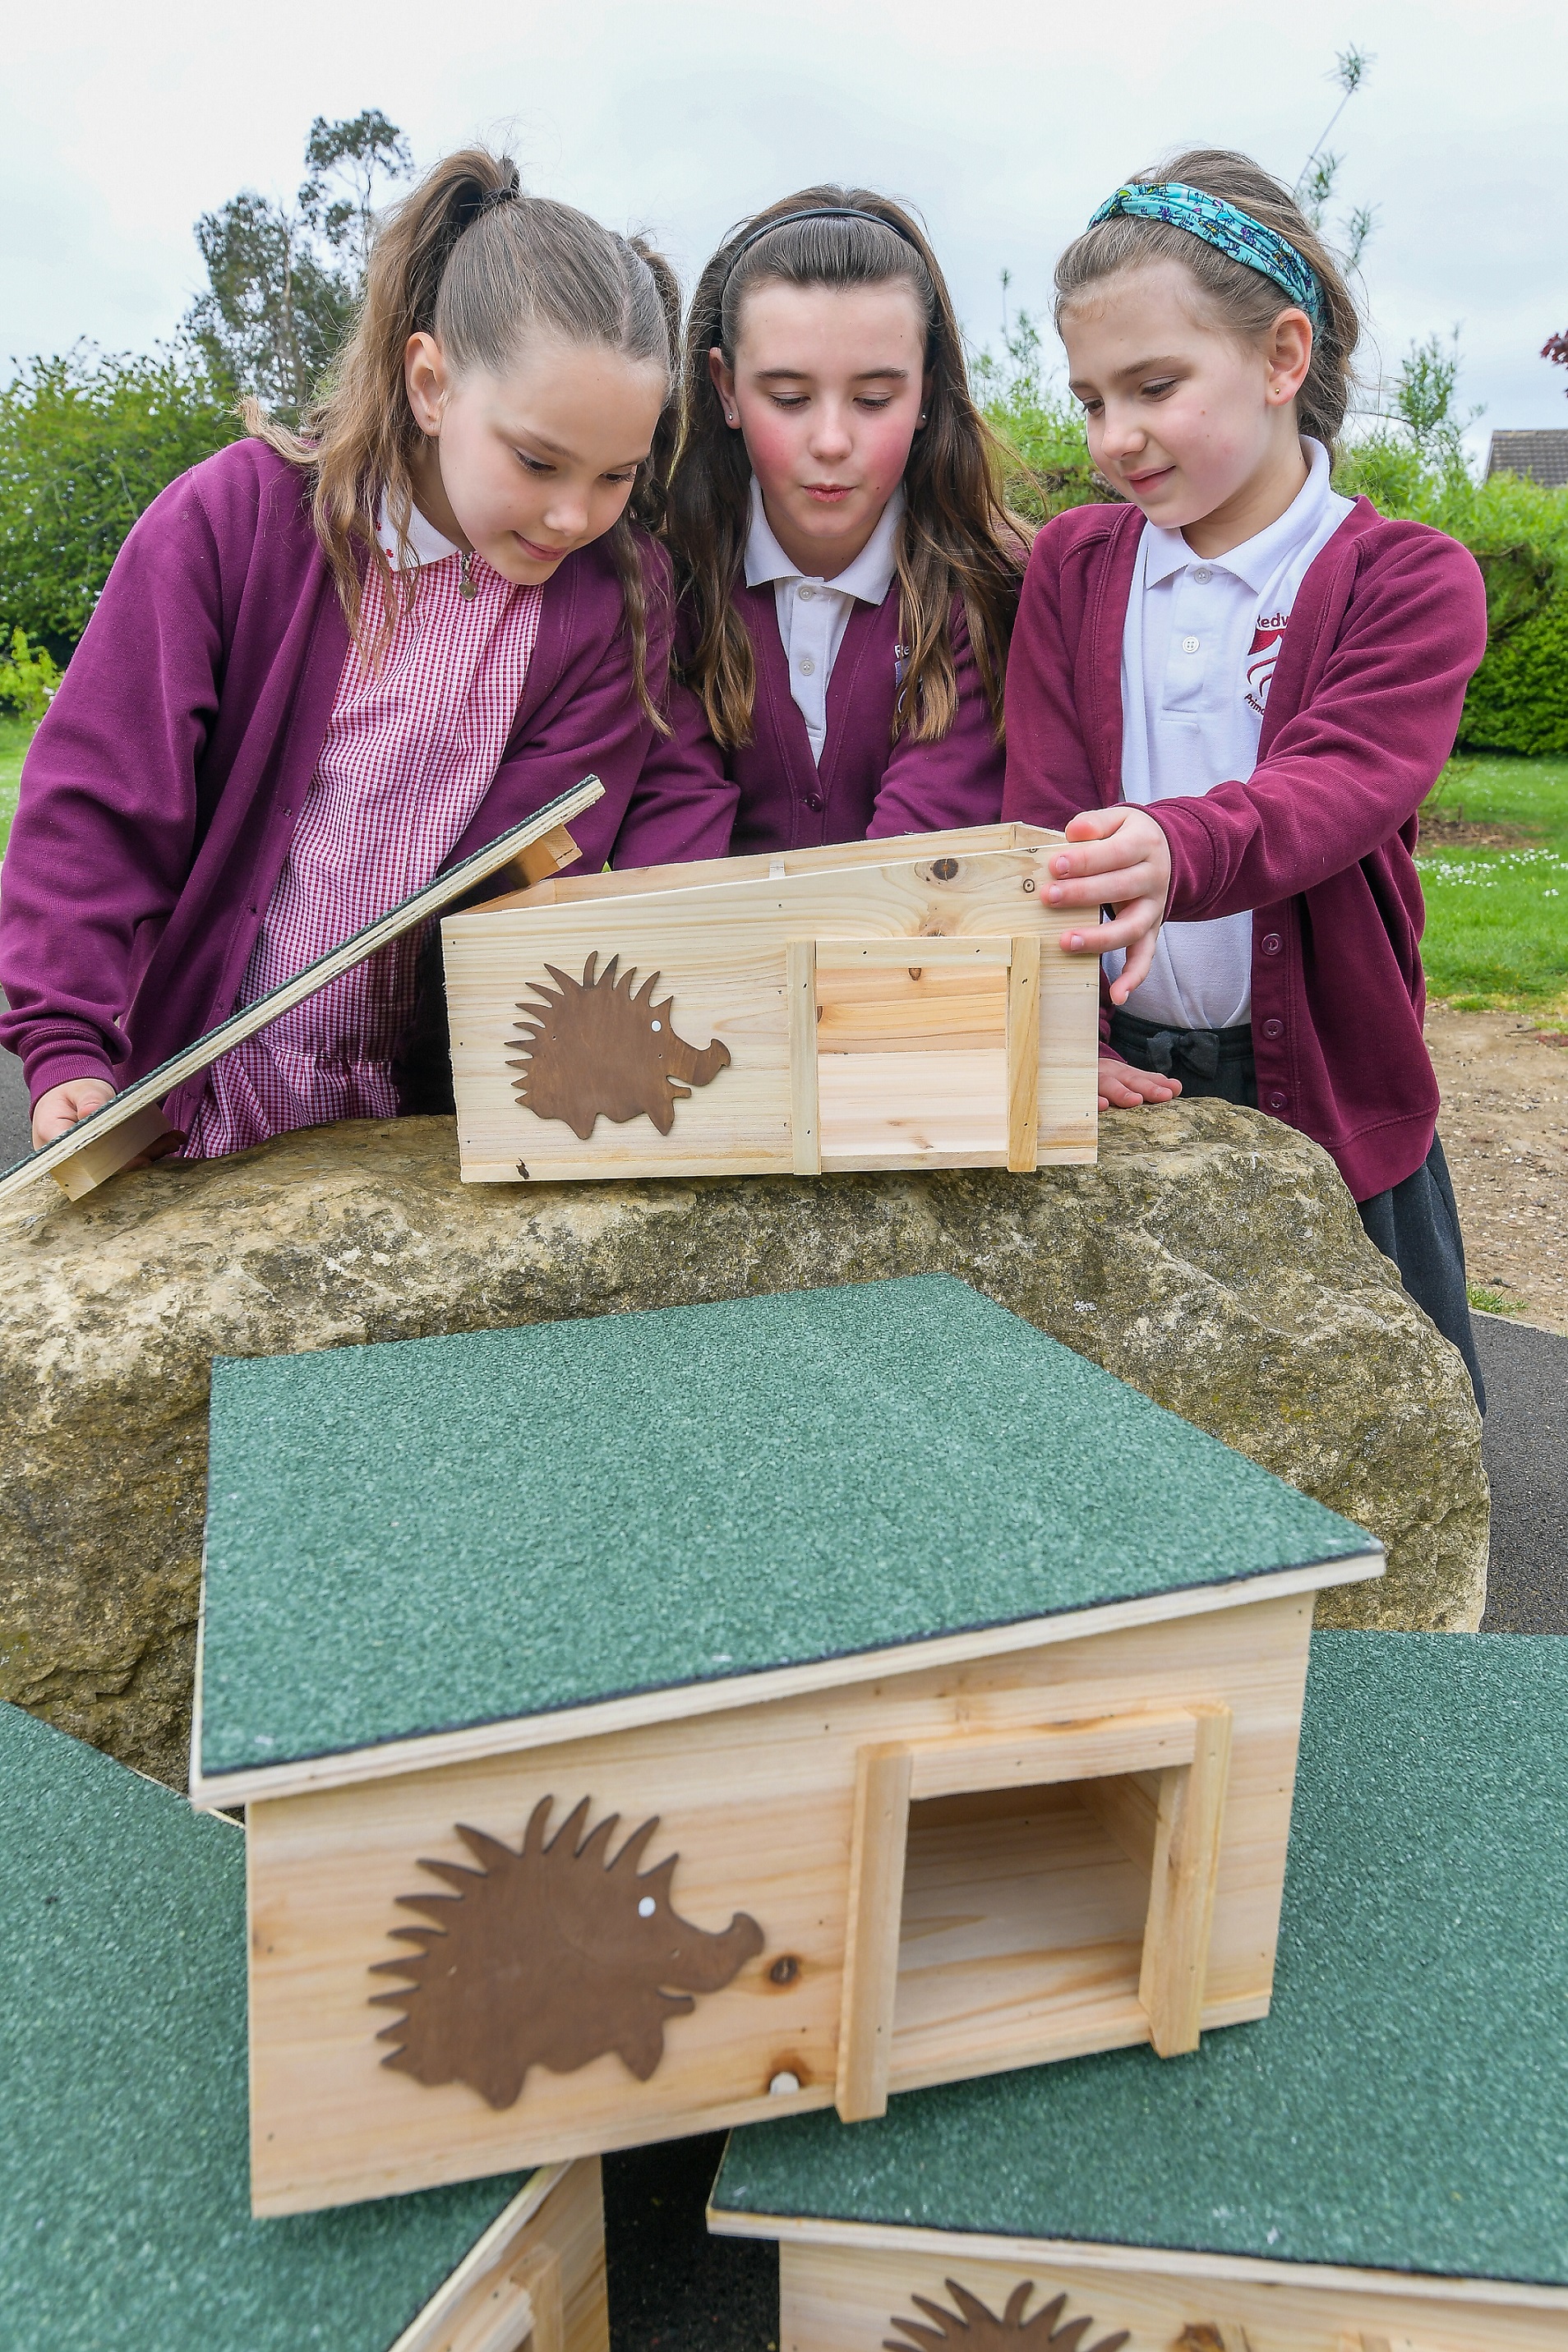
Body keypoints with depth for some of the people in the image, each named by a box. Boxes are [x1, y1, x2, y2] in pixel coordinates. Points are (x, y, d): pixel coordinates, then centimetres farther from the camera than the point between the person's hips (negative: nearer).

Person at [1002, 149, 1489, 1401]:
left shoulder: (1409, 578, -5)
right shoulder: (1073, 565, 6)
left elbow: (1339, 784, -23)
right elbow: (1038, 817, -1)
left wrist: (1179, 851, -45)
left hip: (1331, 1085, -2)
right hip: (1123, 1072, 3)